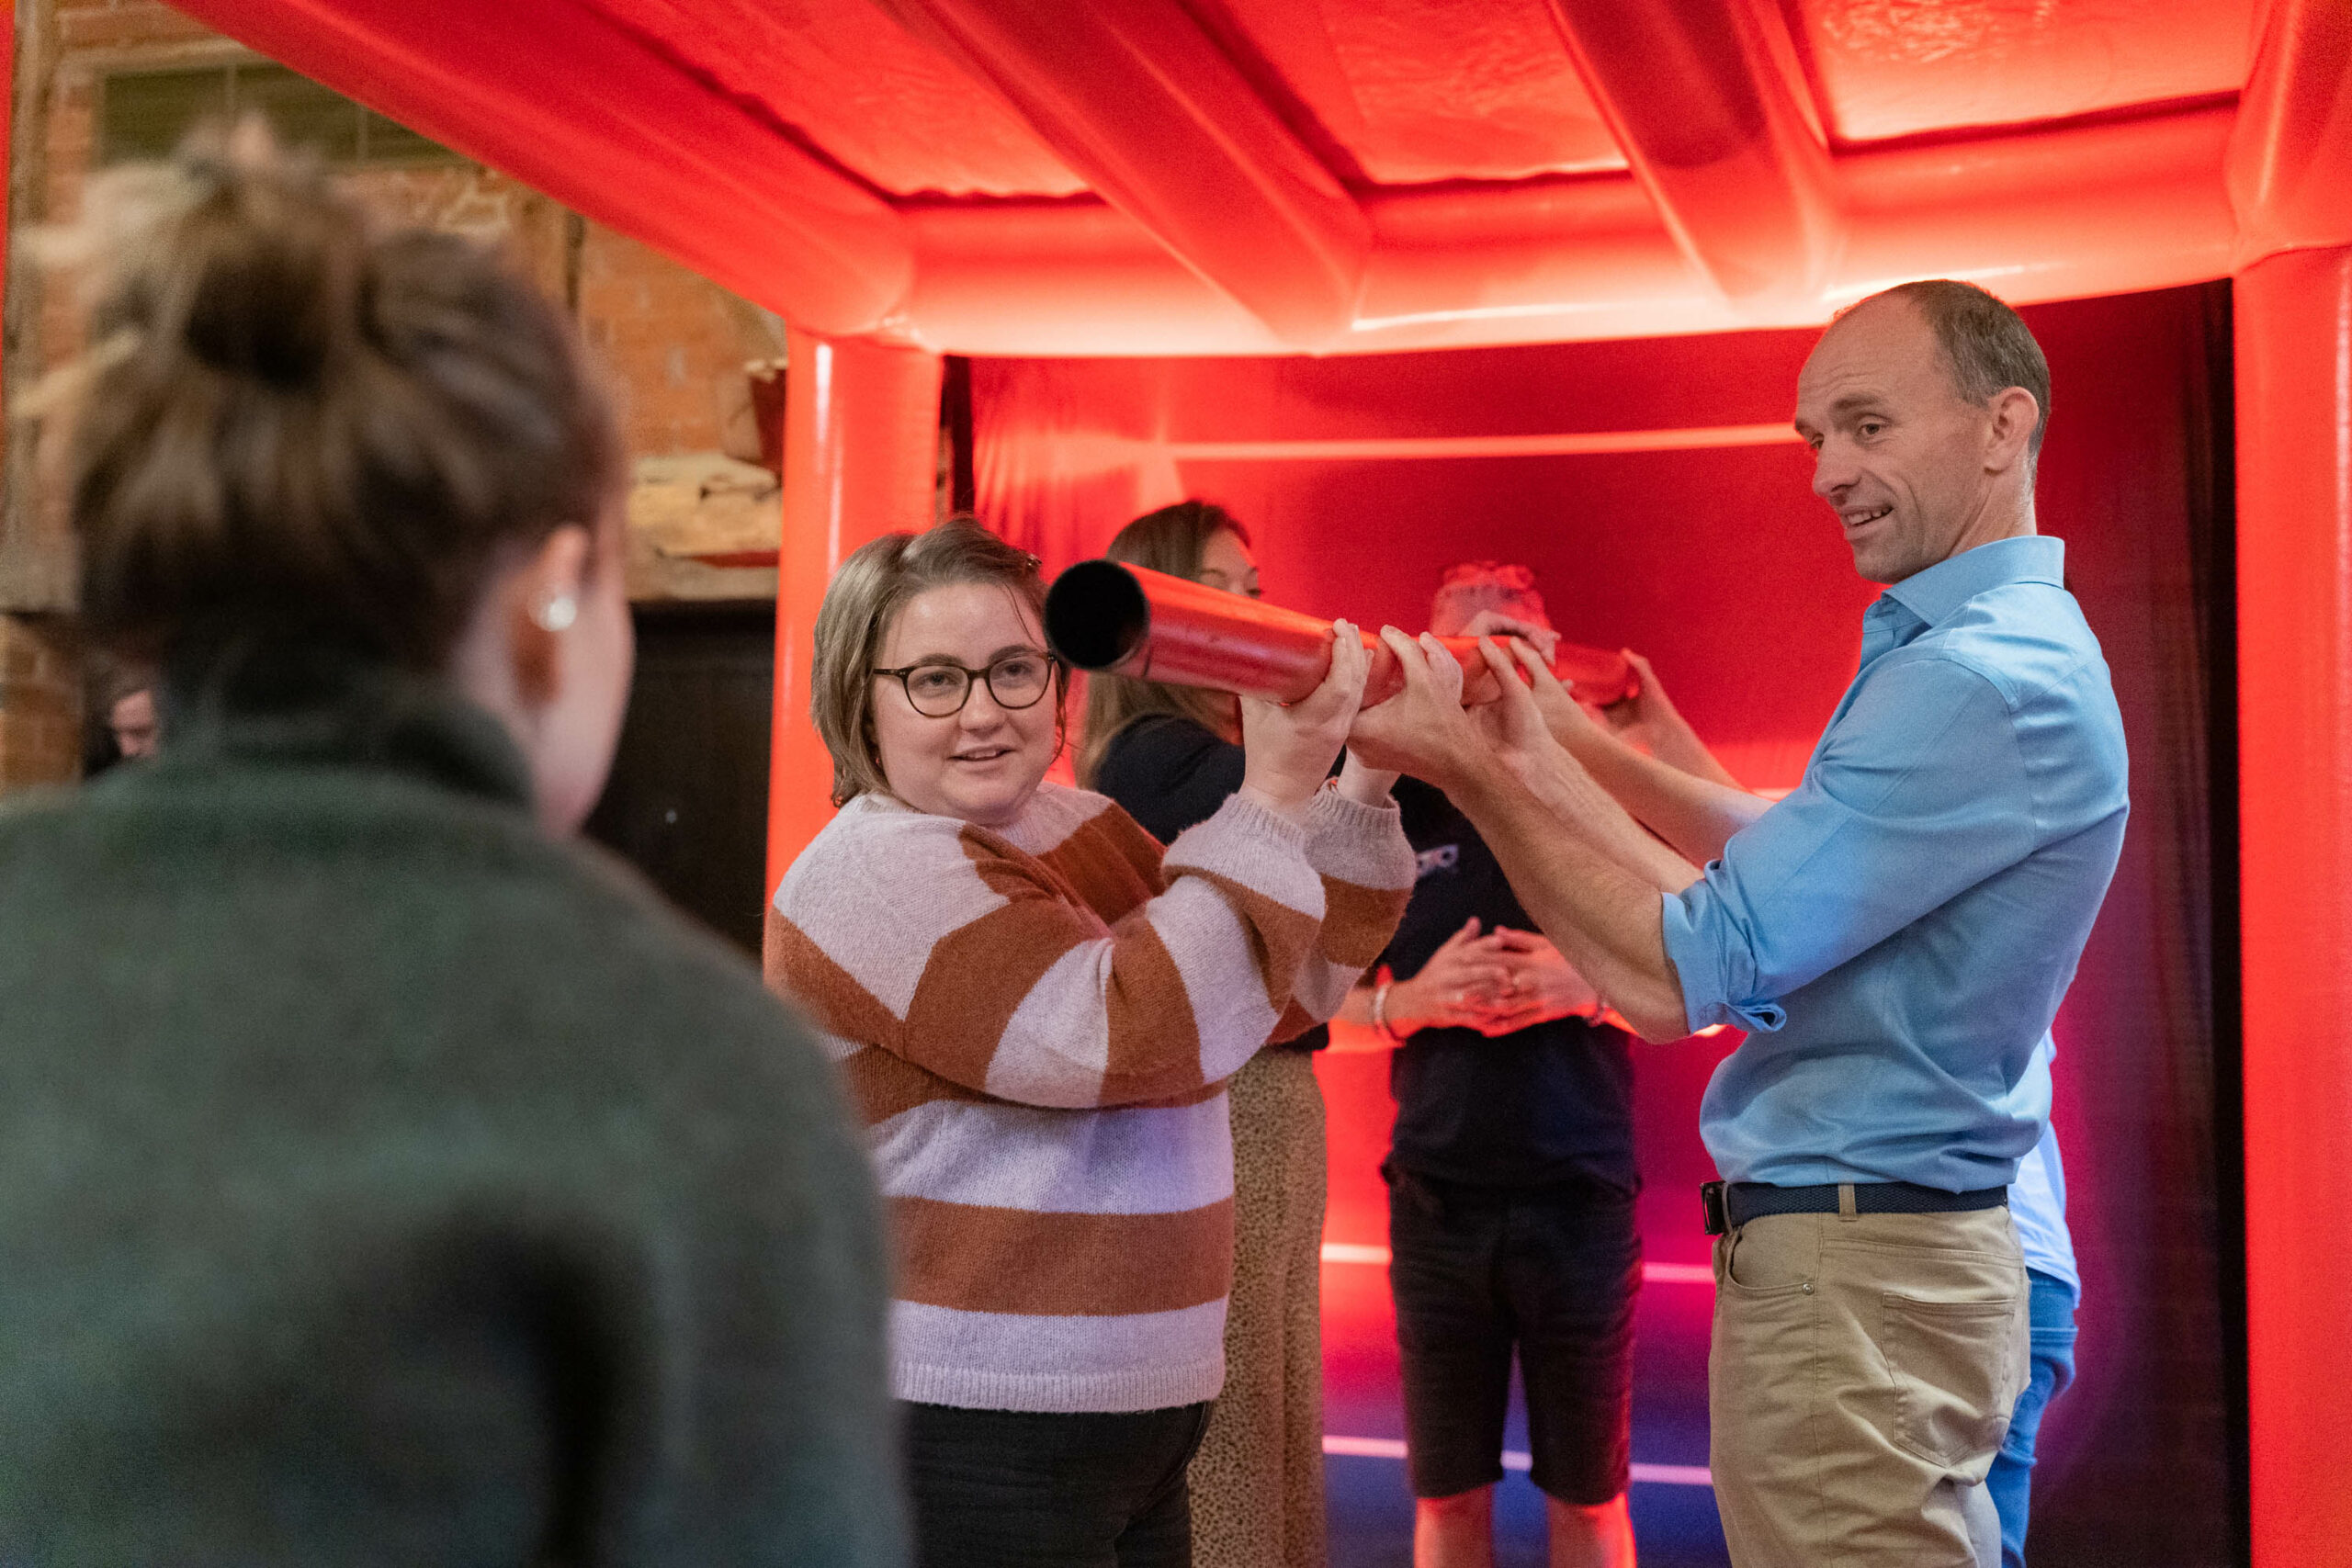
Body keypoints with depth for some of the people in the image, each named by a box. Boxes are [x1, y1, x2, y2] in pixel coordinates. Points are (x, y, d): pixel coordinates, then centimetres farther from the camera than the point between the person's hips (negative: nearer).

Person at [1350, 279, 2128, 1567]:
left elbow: (1676, 978, -23)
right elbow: (1785, 853, 17)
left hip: (1851, 1277, -10)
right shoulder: (1984, 648, 14)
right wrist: (1567, 745, 11)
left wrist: (1477, 766, -15)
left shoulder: (1985, 680, -22)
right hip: (1890, 1250, 10)